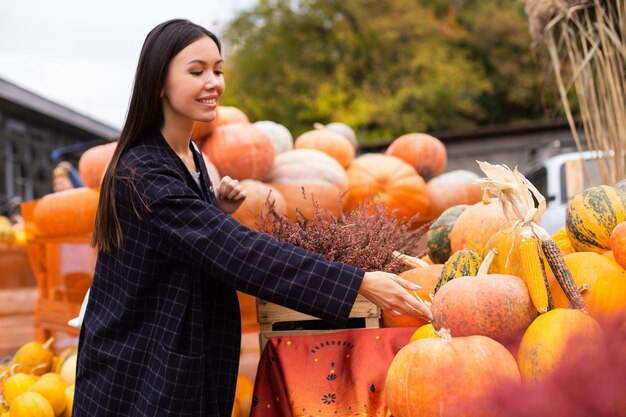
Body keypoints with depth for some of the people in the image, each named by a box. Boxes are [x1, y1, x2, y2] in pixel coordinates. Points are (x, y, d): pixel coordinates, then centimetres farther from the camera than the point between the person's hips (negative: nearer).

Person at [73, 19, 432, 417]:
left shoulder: (192, 158, 4)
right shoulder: (144, 174, -23)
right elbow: (241, 253, -30)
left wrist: (220, 215, -7)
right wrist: (360, 282, -32)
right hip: (138, 377, -8)